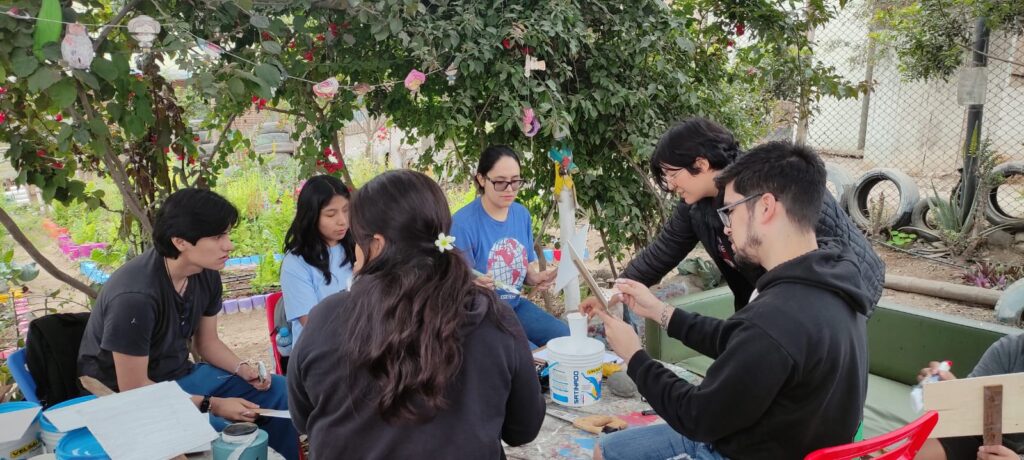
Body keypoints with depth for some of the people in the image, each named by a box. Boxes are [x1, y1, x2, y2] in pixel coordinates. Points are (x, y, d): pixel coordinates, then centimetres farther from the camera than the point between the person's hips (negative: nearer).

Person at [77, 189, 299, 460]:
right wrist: (212, 405, -21)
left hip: (181, 376, 8)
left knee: (280, 392, -2)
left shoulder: (206, 275, -6)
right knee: (226, 434, -31)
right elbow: (134, 388, -23)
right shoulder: (135, 295, -30)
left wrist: (242, 369, -10)